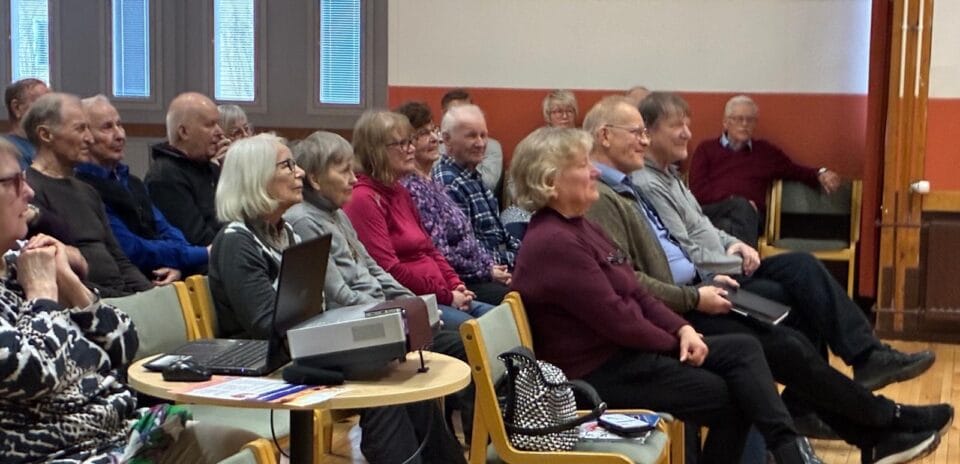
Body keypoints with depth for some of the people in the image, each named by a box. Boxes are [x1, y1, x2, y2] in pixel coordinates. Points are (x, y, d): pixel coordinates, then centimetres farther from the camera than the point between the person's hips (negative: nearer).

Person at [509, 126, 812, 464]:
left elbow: (635, 293, 13)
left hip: (621, 348, 10)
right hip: (599, 372, -10)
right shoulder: (553, 243, -21)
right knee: (729, 397, -10)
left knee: (744, 349, -2)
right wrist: (676, 343, -6)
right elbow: (616, 319, -21)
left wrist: (682, 329, -3)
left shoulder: (578, 227, 12)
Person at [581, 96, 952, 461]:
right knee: (784, 349, -10)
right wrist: (696, 298, -18)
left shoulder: (623, 187, 16)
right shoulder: (599, 198, -17)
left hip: (685, 300, 10)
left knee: (788, 339, -1)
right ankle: (887, 418, 7)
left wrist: (705, 281, 8)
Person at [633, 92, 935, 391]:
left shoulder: (667, 174, 15)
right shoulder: (648, 185, -18)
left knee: (802, 265, -4)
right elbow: (688, 255, -21)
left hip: (726, 271, 10)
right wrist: (740, 262, -9)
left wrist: (734, 244, 5)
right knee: (802, 298, -14)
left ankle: (869, 357, -5)